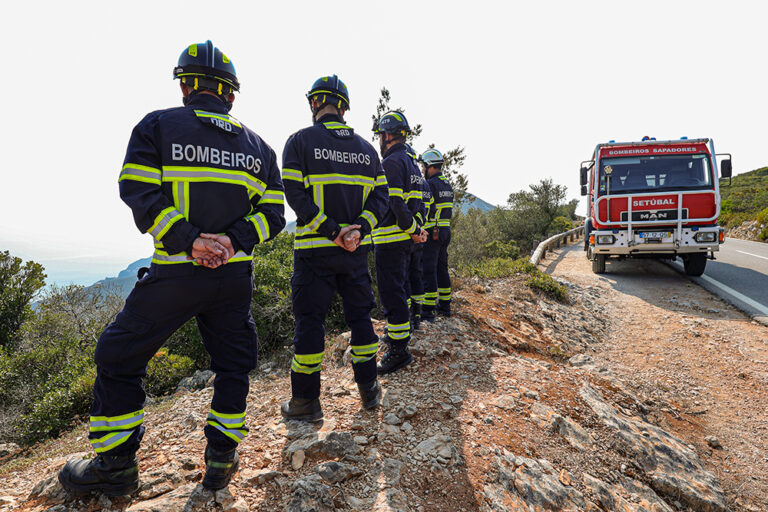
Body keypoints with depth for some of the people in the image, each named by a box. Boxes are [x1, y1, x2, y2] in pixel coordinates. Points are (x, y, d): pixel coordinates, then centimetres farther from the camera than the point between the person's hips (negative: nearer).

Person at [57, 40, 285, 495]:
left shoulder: (158, 126, 2)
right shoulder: (257, 145, 12)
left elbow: (139, 193, -11)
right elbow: (272, 212, 4)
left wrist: (188, 239, -15)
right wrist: (235, 241, -6)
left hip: (175, 273, -3)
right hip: (235, 276, 3)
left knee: (118, 359, 14)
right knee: (234, 363, 18)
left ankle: (115, 465, 23)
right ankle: (222, 458, 23)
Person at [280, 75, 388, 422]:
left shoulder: (301, 141, -3)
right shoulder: (366, 148, 10)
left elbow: (296, 195, -14)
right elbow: (380, 195, 2)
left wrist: (332, 231, -14)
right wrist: (358, 229, -9)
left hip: (315, 250, -4)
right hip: (357, 250, 4)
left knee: (309, 321, 5)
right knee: (359, 316, 15)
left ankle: (305, 402, 14)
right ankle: (369, 390, 25)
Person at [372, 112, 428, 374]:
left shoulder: (390, 163, -15)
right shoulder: (410, 162, 17)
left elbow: (395, 204, -23)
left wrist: (414, 230, -15)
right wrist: (415, 230, 8)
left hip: (390, 239, -10)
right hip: (404, 240, 10)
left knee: (391, 292, -7)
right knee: (399, 287, 21)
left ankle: (399, 350, -2)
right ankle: (399, 331, 36)